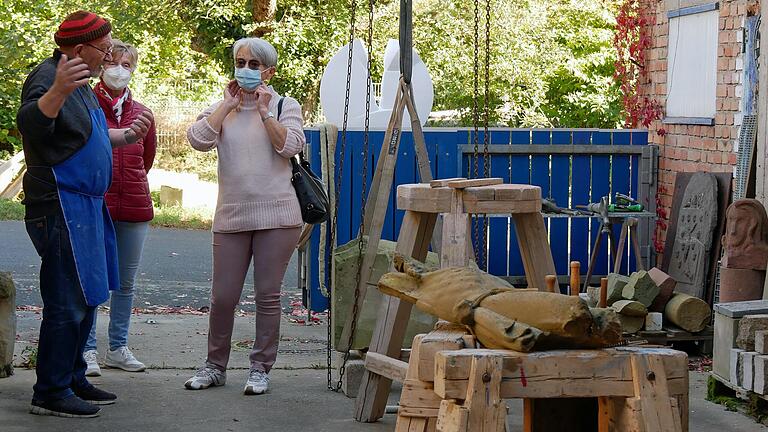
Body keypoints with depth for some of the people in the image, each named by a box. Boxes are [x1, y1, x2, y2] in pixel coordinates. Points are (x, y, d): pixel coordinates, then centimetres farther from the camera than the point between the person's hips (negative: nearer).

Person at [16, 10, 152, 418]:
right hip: (60, 206, -11)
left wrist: (125, 136, 32)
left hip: (85, 205, 11)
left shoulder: (81, 83, 17)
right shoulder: (47, 77, -15)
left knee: (85, 297, 16)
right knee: (68, 301, -9)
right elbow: (31, 124, -36)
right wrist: (57, 91, -52)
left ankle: (72, 379, 26)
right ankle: (50, 393, -4)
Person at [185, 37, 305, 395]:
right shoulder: (223, 109, 13)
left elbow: (290, 146, -11)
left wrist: (265, 111, -8)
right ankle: (215, 366, 18)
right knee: (223, 297, 3)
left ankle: (260, 368, 11)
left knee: (267, 295, 1)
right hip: (232, 215, 2)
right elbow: (198, 139, -6)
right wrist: (229, 105, -3)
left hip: (276, 215, -2)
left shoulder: (285, 106, 6)